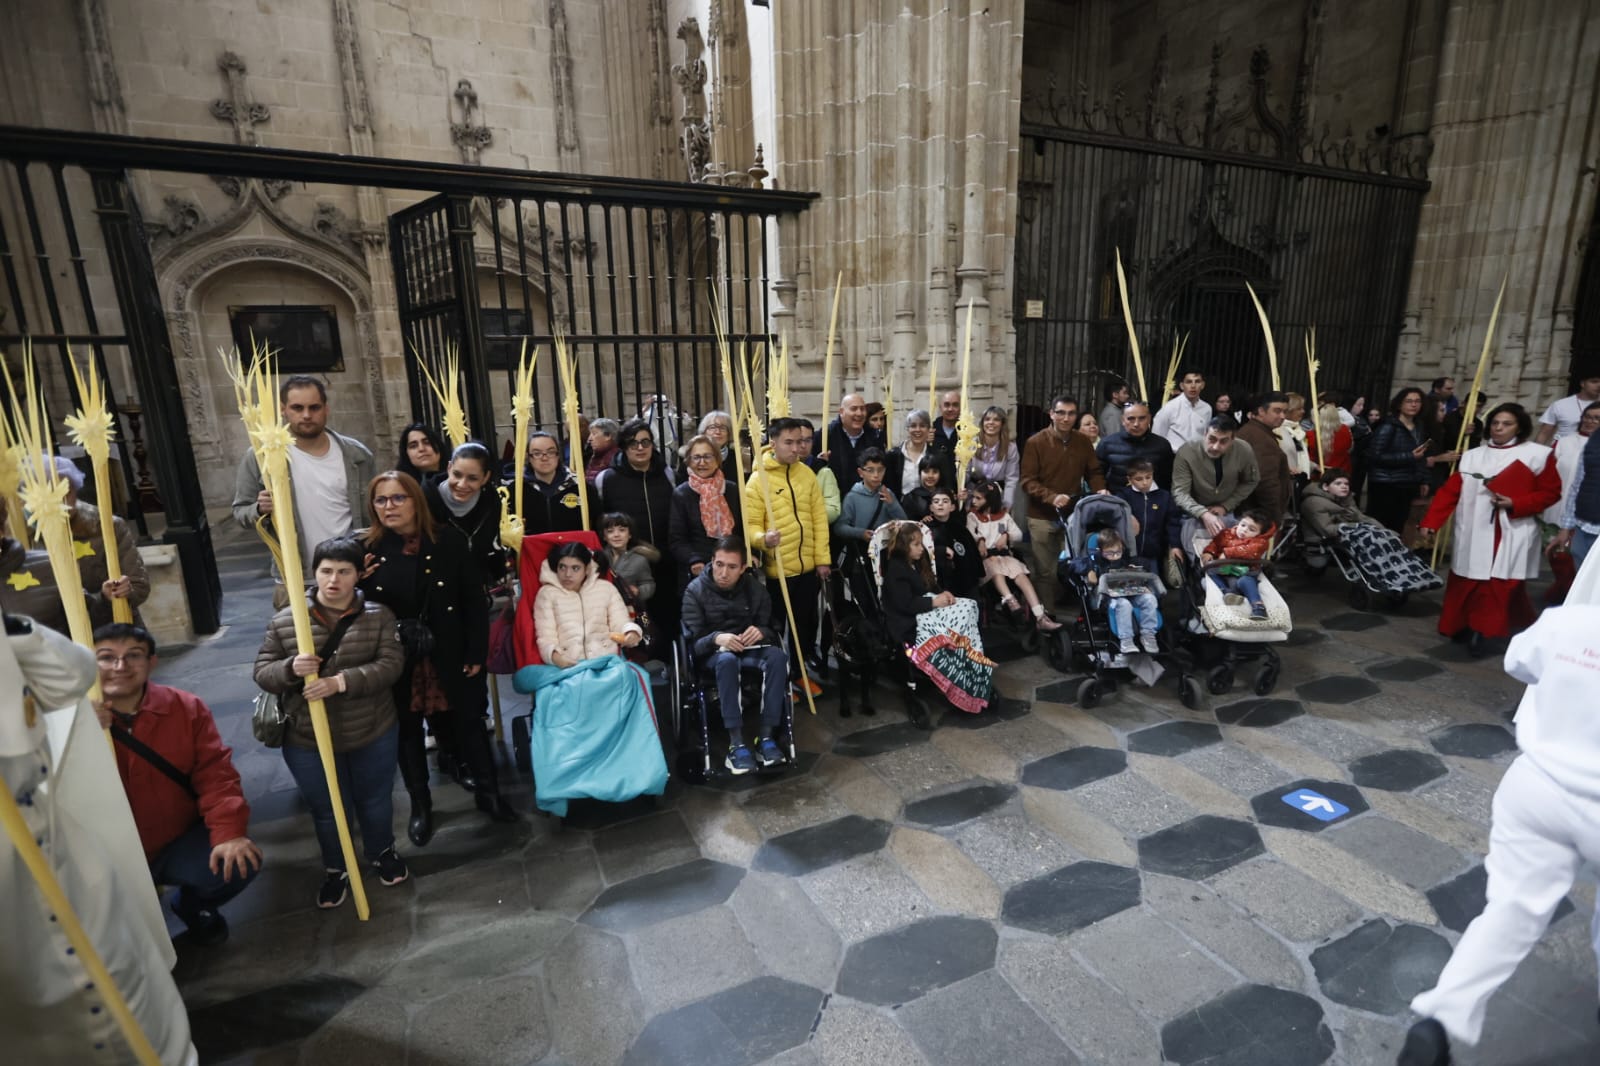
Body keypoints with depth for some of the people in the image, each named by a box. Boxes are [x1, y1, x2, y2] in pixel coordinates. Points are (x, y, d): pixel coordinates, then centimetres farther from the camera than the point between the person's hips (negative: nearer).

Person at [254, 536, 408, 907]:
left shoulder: (379, 615, -8)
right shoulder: (284, 620, -6)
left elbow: (391, 664, -16)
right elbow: (262, 672, -3)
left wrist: (341, 682, -29)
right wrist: (290, 669, -25)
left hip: (373, 734, 0)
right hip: (307, 740, 1)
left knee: (375, 801, 19)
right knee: (325, 810, 18)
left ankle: (382, 852, 46)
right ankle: (335, 869, 42)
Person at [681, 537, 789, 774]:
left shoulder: (755, 588, 1)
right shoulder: (696, 590, -9)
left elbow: (771, 629, 1)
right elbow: (693, 643, -13)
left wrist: (761, 632, -24)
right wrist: (716, 638, -35)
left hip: (749, 649, 3)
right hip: (712, 654, -3)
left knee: (777, 655, -31)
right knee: (727, 659, -39)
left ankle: (767, 738, -30)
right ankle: (736, 744, -38)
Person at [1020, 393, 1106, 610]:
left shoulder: (1083, 442, 4)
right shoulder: (1035, 442, -8)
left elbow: (1093, 472, 13)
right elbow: (1028, 481, -12)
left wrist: (1100, 490, -9)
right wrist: (1052, 497, -27)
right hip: (1042, 517, -3)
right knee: (1045, 570, 5)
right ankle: (1045, 614, 17)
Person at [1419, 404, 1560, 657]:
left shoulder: (1537, 455, 2)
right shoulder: (1473, 456, 10)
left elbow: (1551, 492, 2)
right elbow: (1450, 491, 6)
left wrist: (1515, 504, -14)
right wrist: (1431, 521, -1)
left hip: (1512, 534, -3)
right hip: (1473, 533, 3)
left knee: (1500, 586, -6)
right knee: (1466, 584, 6)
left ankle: (1482, 633, 0)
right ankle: (1462, 627, 19)